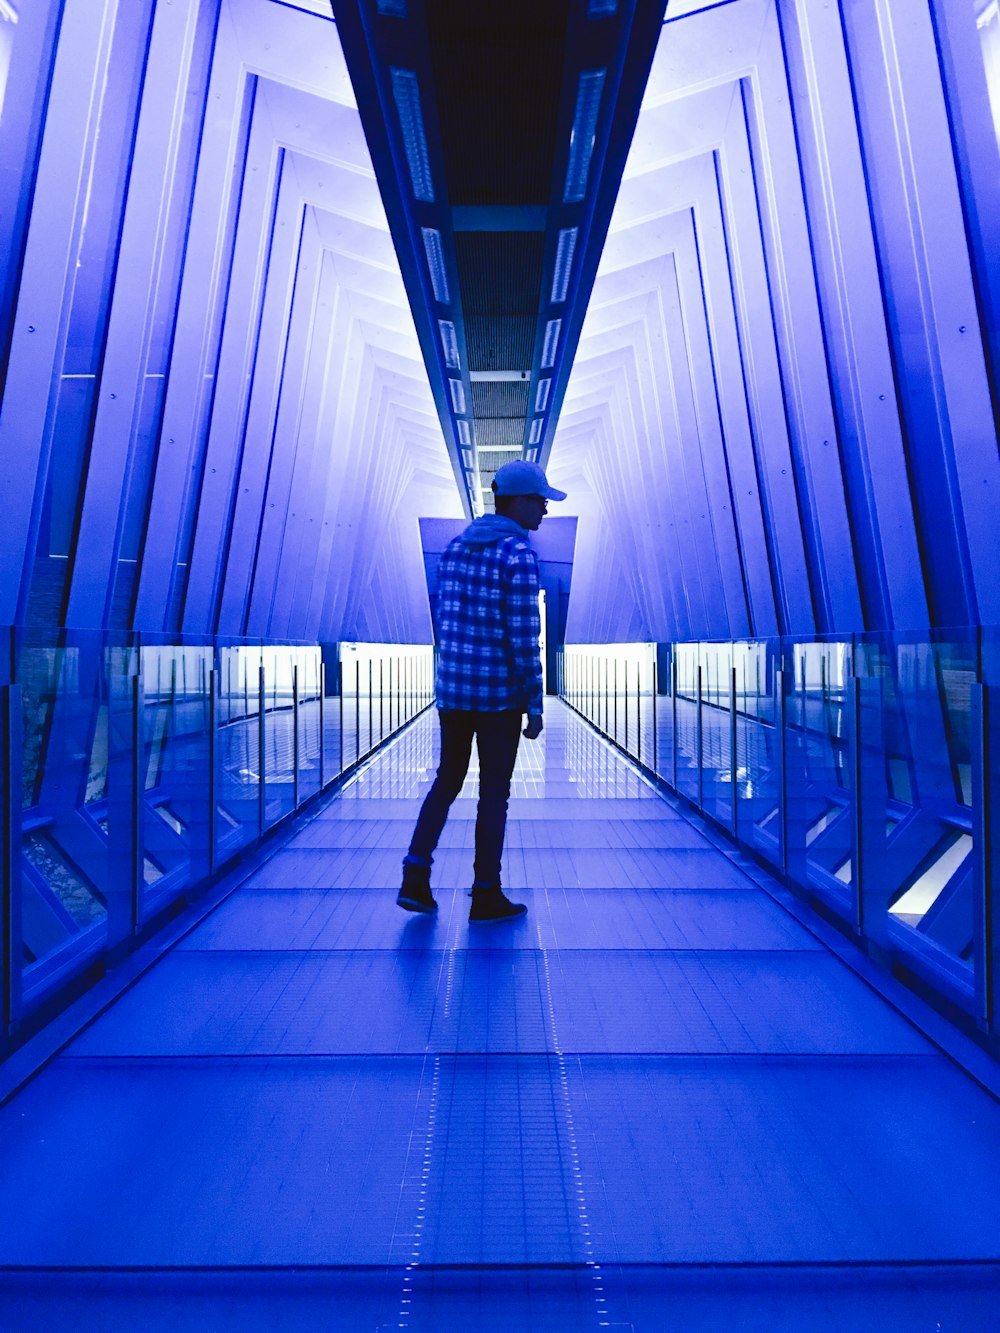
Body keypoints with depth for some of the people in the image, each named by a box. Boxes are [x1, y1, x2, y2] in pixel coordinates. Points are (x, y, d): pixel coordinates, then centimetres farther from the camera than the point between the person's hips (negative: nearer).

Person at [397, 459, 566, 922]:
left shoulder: (456, 545, 9)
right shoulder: (519, 554, -15)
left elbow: (446, 620, 12)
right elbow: (523, 636, -18)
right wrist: (535, 705, -11)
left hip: (453, 685, 6)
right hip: (499, 691, -6)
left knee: (448, 780, 19)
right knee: (494, 793, 6)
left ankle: (415, 877, 10)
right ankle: (486, 896, 17)